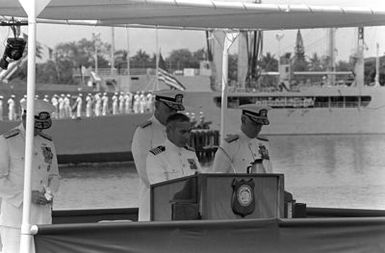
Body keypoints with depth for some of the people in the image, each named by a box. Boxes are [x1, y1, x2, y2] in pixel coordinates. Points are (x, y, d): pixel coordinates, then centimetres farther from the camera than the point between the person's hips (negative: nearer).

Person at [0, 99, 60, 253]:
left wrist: (49, 194, -3)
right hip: (15, 213, -5)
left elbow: (53, 177, 19)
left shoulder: (47, 143, 12)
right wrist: (27, 195, -17)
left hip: (43, 215, 5)